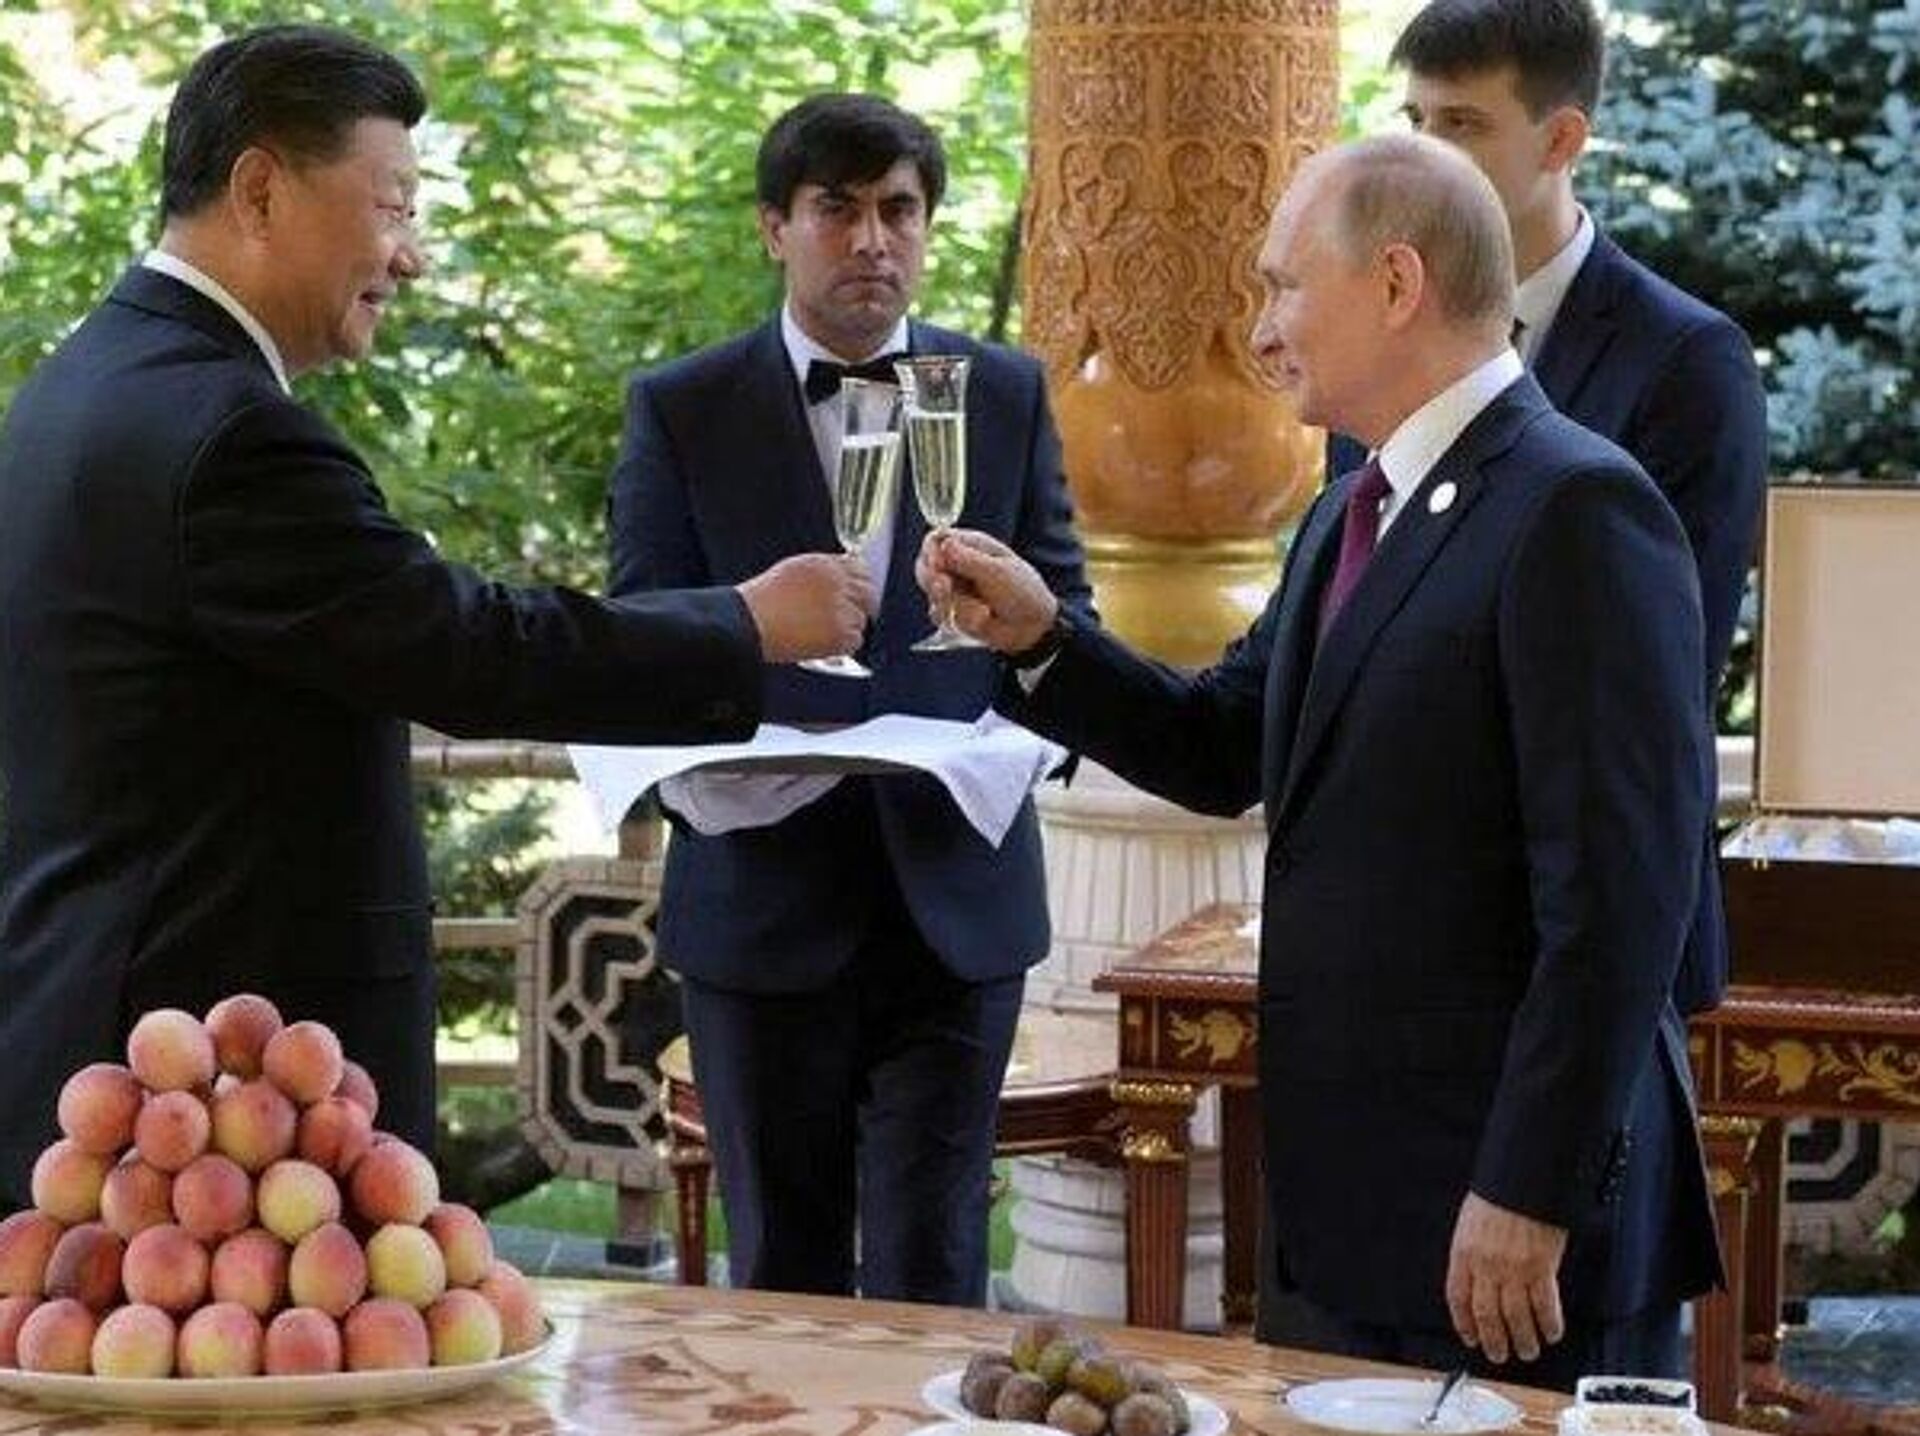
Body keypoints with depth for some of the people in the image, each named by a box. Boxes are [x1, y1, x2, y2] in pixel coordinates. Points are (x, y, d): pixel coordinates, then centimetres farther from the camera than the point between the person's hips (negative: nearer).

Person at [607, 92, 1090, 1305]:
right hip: (763, 897, 0)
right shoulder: (680, 410, 2)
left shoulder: (1007, 396, 7)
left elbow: (1062, 609, 9)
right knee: (783, 1272, 9)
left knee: (931, 1270, -1)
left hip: (954, 896, 1)